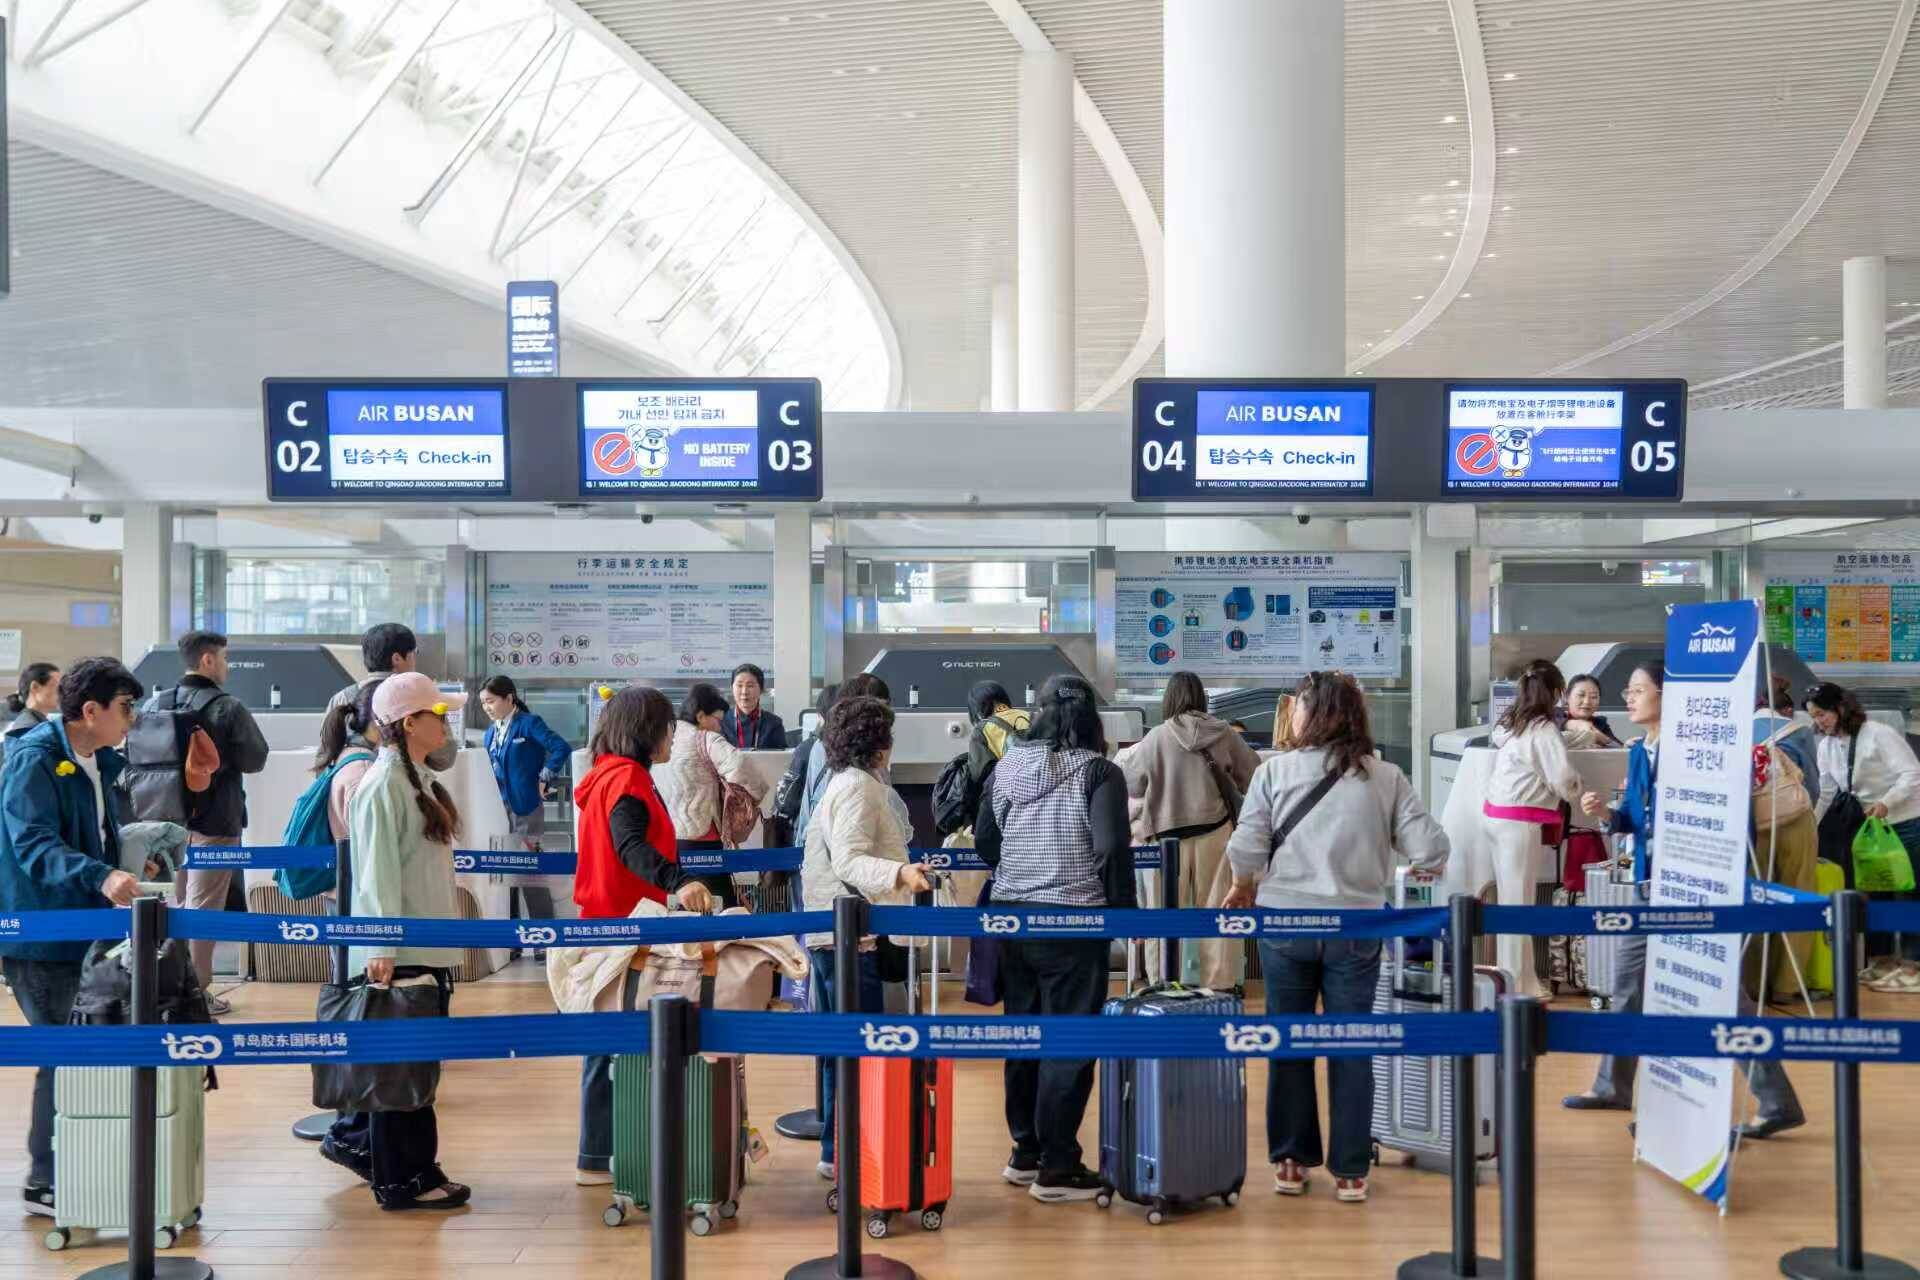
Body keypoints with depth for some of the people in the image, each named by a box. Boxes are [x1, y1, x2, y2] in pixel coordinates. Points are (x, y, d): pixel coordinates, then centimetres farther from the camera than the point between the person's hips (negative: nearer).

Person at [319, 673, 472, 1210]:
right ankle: (405, 1180, 8)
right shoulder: (384, 786, -15)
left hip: (427, 947, 9)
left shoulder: (416, 781, 14)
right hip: (397, 953, -9)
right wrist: (383, 949, -22)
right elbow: (378, 875, -19)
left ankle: (354, 1140, 31)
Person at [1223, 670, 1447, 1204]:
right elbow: (1429, 849, -6)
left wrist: (1244, 887, 12)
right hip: (1355, 929, 0)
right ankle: (1349, 1170, 15)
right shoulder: (1386, 778, -1)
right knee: (1352, 1048, 9)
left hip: (1285, 922, 0)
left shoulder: (1276, 771, -4)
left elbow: (1245, 850, -9)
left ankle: (1291, 1162, 20)